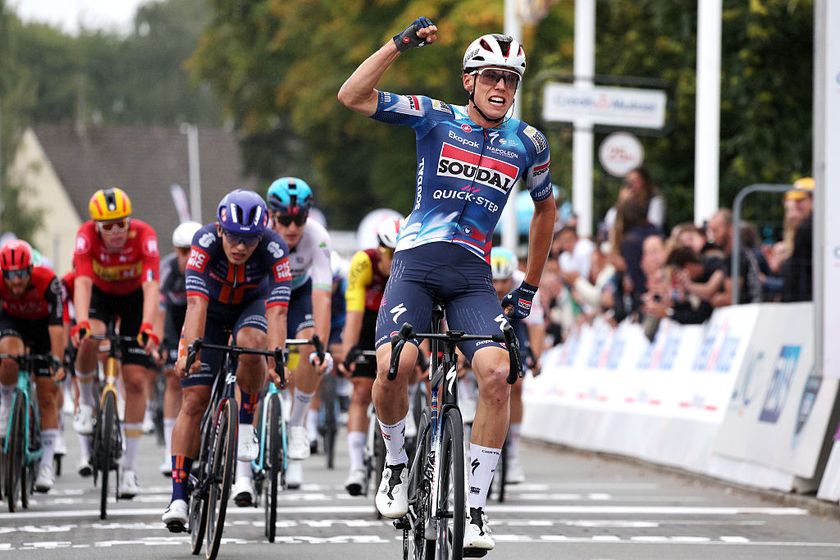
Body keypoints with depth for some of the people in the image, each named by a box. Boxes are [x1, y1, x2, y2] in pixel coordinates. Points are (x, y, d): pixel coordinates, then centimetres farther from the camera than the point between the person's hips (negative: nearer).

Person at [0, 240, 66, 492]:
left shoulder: (47, 281, -35)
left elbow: (56, 324, -38)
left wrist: (57, 361, -46)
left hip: (43, 325, -1)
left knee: (47, 396, -4)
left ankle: (46, 464, 3)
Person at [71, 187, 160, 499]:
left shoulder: (144, 236, -32)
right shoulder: (86, 236, -30)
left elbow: (151, 286, -40)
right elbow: (82, 282, -39)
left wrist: (147, 327, -56)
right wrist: (81, 322, -56)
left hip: (134, 297, 0)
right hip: (101, 293, 0)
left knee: (135, 379, -8)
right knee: (89, 341, -34)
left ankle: (130, 468, -1)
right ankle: (86, 401, -3)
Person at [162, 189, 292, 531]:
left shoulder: (274, 250, -32)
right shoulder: (205, 241, -33)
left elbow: (277, 311, -39)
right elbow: (196, 303, -40)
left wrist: (276, 359, -52)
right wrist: (190, 350, -53)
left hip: (252, 306, 0)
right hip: (212, 310, 0)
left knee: (251, 342, -36)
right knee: (194, 400, -10)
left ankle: (246, 428, -13)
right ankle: (178, 498, -8)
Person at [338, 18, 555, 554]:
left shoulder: (528, 143, 8)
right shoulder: (436, 118, 2)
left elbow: (545, 209, 25)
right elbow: (352, 96, -7)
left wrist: (530, 288, 24)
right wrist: (401, 44, -16)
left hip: (473, 275, 2)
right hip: (417, 263, -2)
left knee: (497, 372, -22)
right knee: (393, 367, -26)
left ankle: (475, 508, -13)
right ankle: (397, 463, 4)